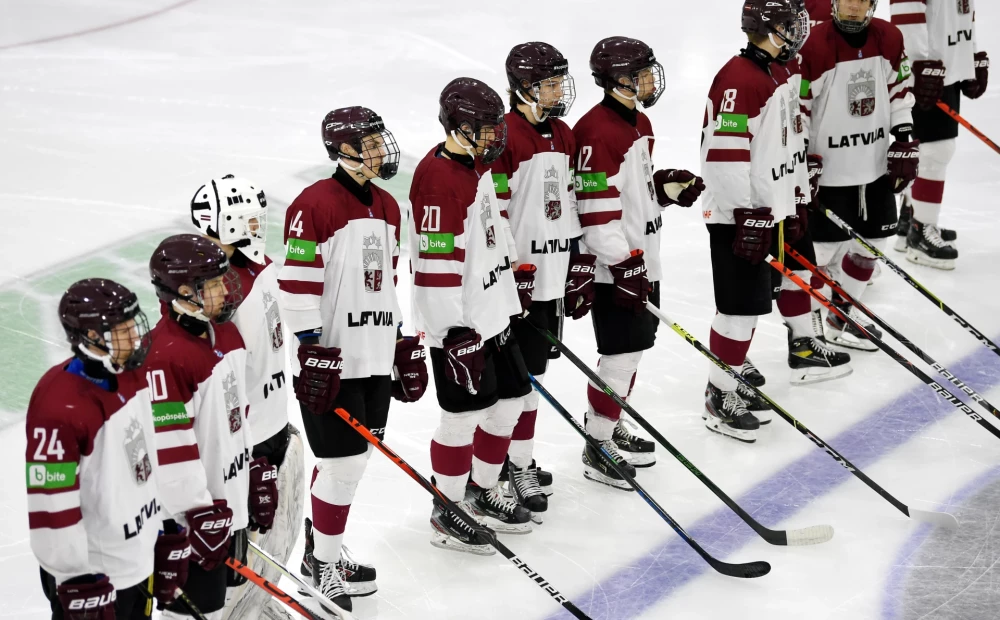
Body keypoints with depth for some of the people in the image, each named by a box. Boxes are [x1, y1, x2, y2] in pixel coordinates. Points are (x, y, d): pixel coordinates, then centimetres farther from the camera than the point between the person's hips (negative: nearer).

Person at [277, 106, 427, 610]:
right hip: (331, 362, -8)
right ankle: (325, 563, 10)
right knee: (343, 461, -5)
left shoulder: (387, 208, 13)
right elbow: (297, 285, -16)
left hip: (376, 360, 8)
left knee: (351, 459, 14)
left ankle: (321, 548, 29)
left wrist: (402, 344, 20)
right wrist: (313, 352, -18)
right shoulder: (314, 205, -14)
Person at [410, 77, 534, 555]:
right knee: (466, 414, -3)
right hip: (458, 323, -10)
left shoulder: (477, 165, 10)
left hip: (492, 313, 10)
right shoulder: (438, 177, -21)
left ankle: (482, 492, 32)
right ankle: (447, 514, 12)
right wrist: (454, 332, -24)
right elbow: (435, 263, -24)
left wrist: (516, 277, 26)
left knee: (509, 399, 15)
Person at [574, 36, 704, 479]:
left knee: (636, 346, 18)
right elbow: (595, 209, -23)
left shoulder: (639, 123, 12)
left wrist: (670, 186, 6)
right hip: (613, 265, -10)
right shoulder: (597, 132, -20)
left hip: (642, 259, 10)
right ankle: (598, 448, 2)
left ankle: (607, 426, 33)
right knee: (622, 354, -7)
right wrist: (623, 264, -24)